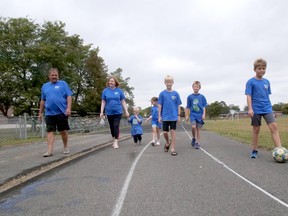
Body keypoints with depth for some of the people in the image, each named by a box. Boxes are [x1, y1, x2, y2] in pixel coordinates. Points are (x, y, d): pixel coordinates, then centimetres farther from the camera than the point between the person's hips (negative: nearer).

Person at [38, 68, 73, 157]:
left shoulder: (63, 84, 3)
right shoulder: (44, 86, 15)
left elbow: (69, 96, -3)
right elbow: (42, 101, 20)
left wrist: (68, 108, -15)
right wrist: (40, 113, 18)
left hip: (62, 112, -3)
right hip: (49, 113, 3)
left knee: (63, 131, 5)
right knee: (50, 131, -1)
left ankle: (66, 148, 22)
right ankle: (50, 150, -1)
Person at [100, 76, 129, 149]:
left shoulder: (119, 90, 1)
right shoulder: (105, 91, 3)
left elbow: (123, 101, 4)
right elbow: (103, 102, 5)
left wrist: (126, 111, 0)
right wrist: (101, 112, 0)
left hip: (118, 112, -2)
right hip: (109, 112, 2)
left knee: (116, 126, -10)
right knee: (112, 127, 12)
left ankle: (116, 142, -5)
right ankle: (114, 140, 29)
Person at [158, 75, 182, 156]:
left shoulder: (176, 94, 2)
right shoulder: (162, 93, 0)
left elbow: (178, 105, 5)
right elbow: (160, 105, 1)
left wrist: (179, 115, 1)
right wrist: (159, 116, -2)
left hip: (174, 116, 0)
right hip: (165, 116, 0)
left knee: (173, 131, -2)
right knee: (165, 132, 5)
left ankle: (173, 149, 5)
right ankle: (168, 143, 35)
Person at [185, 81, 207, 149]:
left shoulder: (202, 97, 5)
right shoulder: (190, 97, 4)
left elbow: (204, 107, 5)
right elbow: (188, 107, 8)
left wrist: (204, 114, -6)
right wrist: (186, 115, 6)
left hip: (200, 115, 1)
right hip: (193, 114, -1)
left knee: (198, 129, 4)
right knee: (193, 127, -19)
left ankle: (197, 143, 14)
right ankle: (193, 138, 7)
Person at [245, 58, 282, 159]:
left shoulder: (267, 82, 11)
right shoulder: (251, 82, -4)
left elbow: (267, 96, 17)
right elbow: (248, 96, -9)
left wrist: (270, 108, 18)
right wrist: (250, 109, -18)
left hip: (267, 109, 4)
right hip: (256, 110, -3)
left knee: (274, 126, -11)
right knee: (256, 129, 4)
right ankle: (254, 150, 17)